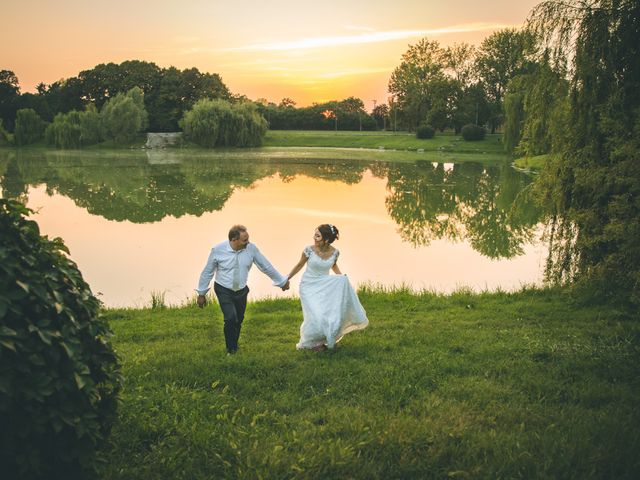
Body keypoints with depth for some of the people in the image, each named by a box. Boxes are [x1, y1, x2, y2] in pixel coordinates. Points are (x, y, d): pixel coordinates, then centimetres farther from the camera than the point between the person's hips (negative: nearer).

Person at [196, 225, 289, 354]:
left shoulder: (251, 249, -14)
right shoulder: (218, 250, -18)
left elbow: (266, 266, -2)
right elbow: (207, 272, -5)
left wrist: (282, 281, 7)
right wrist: (201, 293, 1)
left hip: (241, 291, 3)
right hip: (224, 290, -3)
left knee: (238, 321, 12)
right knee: (230, 319, -17)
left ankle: (234, 347, 39)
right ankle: (230, 350, 6)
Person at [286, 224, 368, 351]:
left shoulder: (334, 252, -10)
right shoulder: (309, 250, -17)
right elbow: (299, 265, 0)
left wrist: (342, 277, -5)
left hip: (324, 286, 3)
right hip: (309, 287, -3)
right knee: (317, 316, -18)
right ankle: (312, 342, 16)